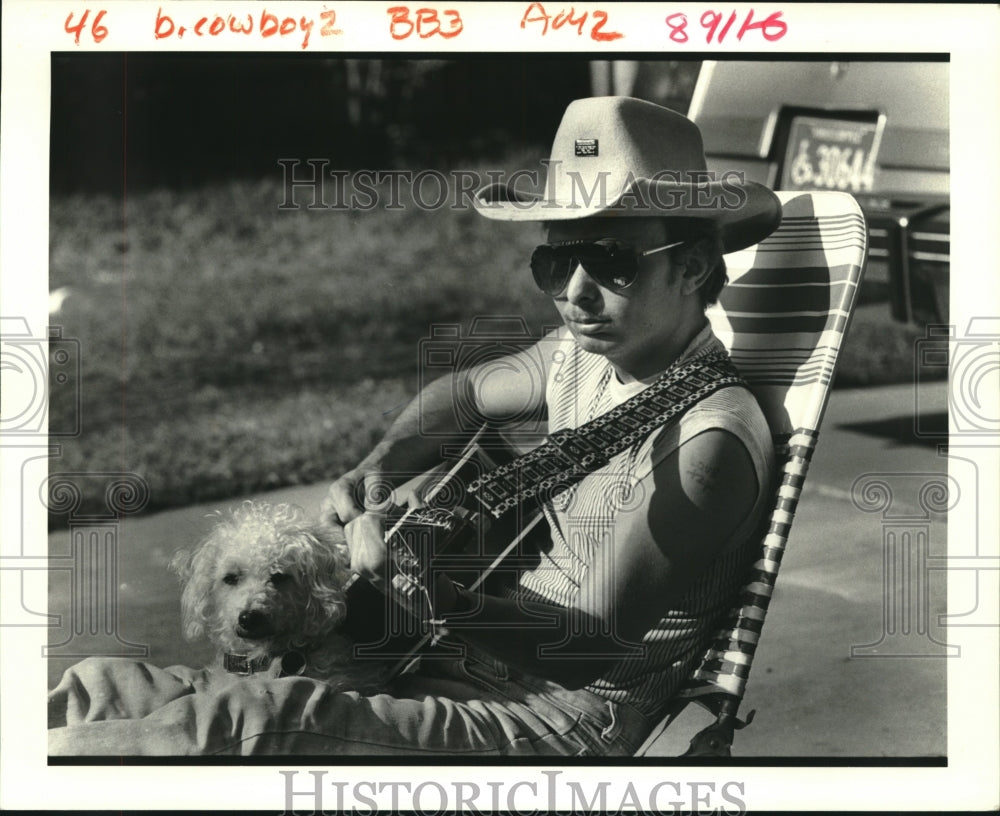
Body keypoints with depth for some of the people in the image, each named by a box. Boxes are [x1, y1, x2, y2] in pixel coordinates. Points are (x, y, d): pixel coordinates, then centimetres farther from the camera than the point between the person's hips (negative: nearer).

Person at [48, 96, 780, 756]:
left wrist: (450, 600, -8)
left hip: (569, 723, -8)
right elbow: (465, 392, 27)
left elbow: (601, 630, -18)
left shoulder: (714, 436, -18)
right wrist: (375, 471, 9)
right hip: (465, 668, 9)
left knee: (240, 726, -27)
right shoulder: (577, 357, 7)